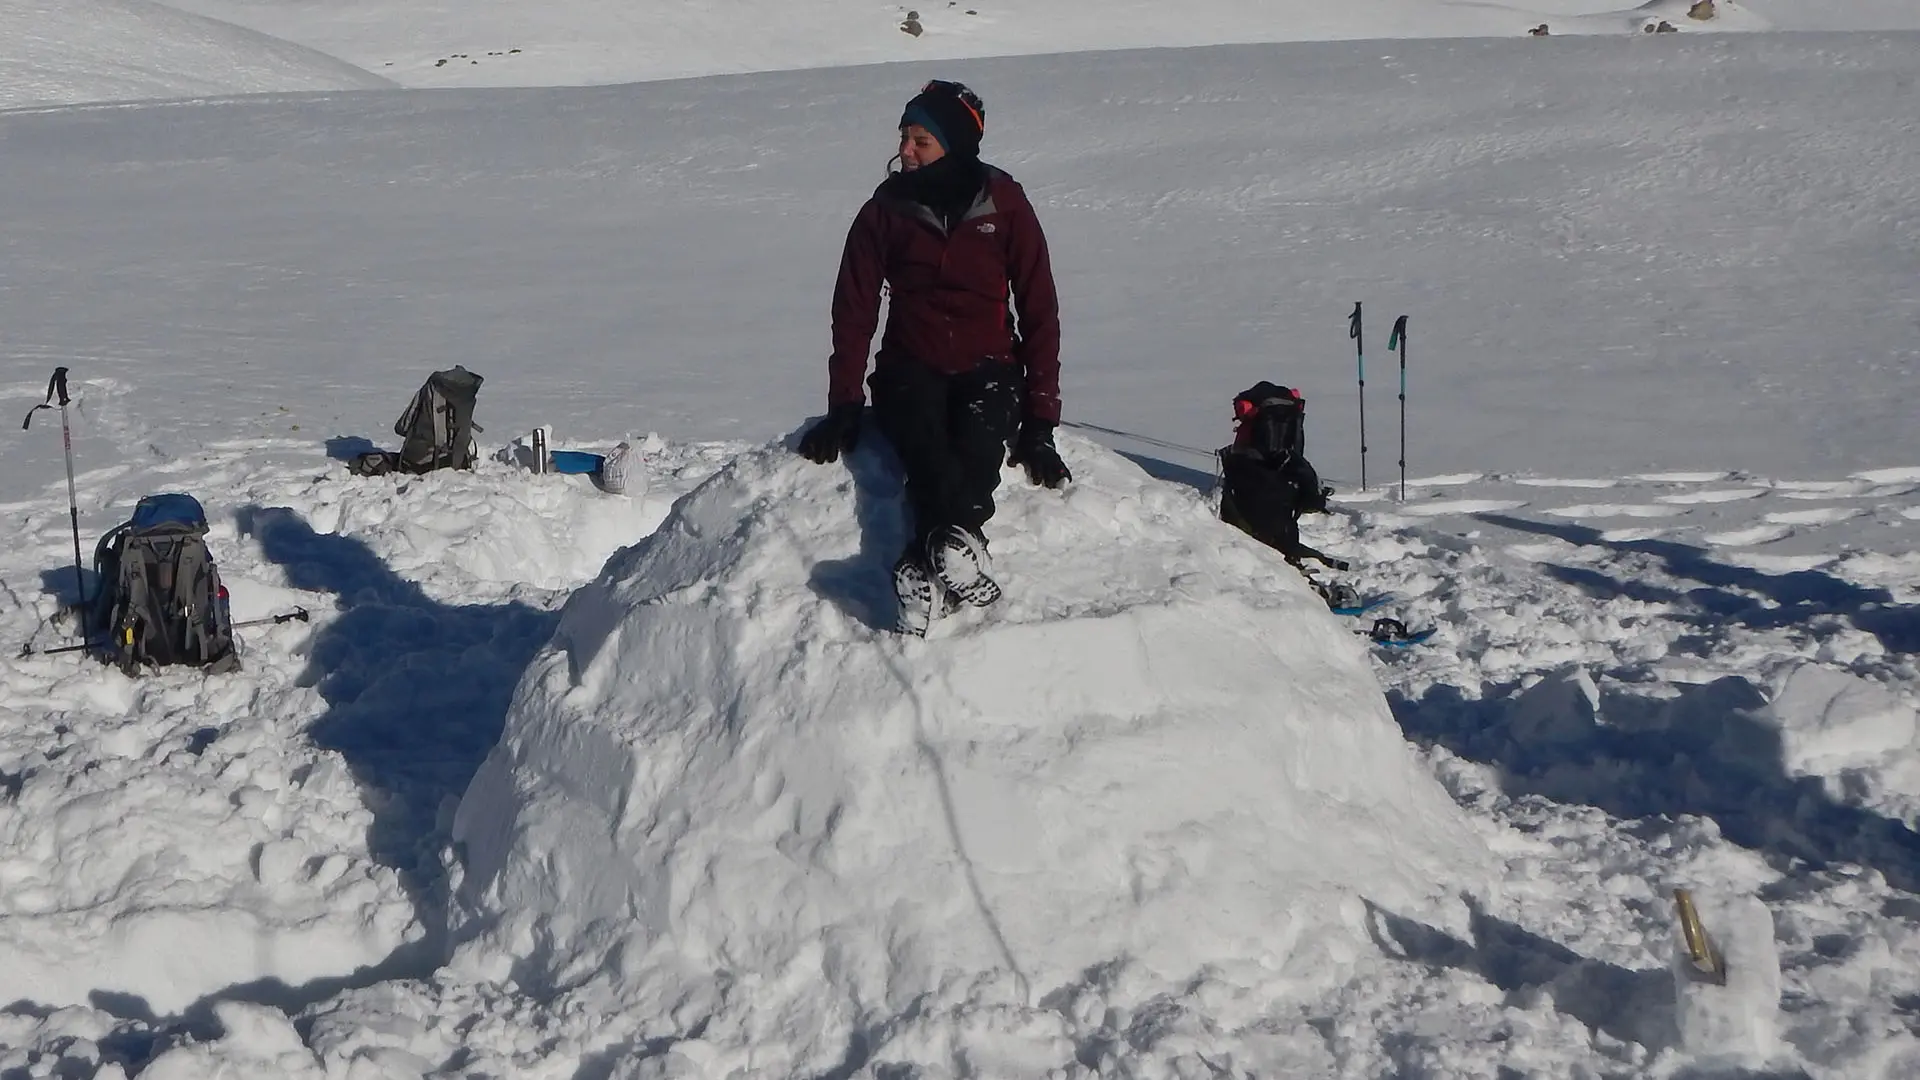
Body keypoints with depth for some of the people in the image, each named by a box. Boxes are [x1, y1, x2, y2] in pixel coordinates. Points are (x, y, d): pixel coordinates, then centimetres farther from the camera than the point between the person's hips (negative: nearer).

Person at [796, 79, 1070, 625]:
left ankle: (926, 563, -54)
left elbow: (1039, 313, 2)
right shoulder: (885, 210, 4)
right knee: (923, 435, -36)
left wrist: (1040, 420, -4)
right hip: (910, 369, 0)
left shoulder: (1005, 206, 1)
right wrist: (843, 407, 0)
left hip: (988, 367, 0)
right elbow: (854, 313, 8)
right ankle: (958, 544, -58)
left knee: (981, 427, -36)